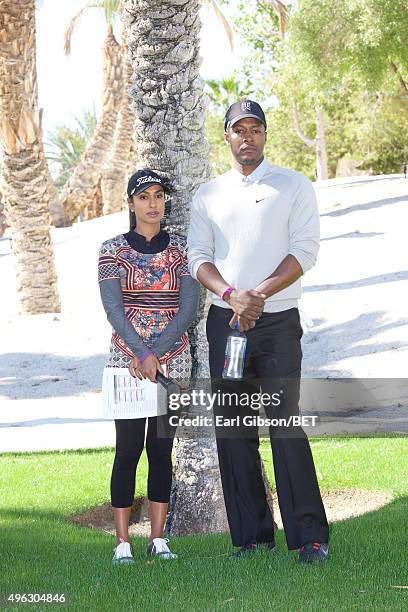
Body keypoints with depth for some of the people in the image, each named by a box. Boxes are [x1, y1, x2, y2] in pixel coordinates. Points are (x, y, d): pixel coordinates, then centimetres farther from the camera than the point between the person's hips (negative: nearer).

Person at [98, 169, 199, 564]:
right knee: (128, 448, -4)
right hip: (126, 358, -1)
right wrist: (142, 354, -16)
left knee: (162, 449, 4)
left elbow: (189, 306, -2)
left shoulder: (181, 248, 6)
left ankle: (158, 539, 9)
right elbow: (113, 308, -5)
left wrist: (155, 353, -11)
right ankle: (122, 542, 0)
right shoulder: (112, 250, 3)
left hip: (173, 360, 2)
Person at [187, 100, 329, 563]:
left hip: (278, 320, -3)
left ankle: (310, 535, -7)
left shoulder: (294, 186, 6)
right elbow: (198, 257, 5)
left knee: (285, 423, -11)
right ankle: (251, 535, 9)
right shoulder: (208, 195, 14)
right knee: (232, 428, 2)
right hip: (225, 320, 3)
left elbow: (304, 251, -4)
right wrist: (232, 296, -13)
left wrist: (260, 293, -16)